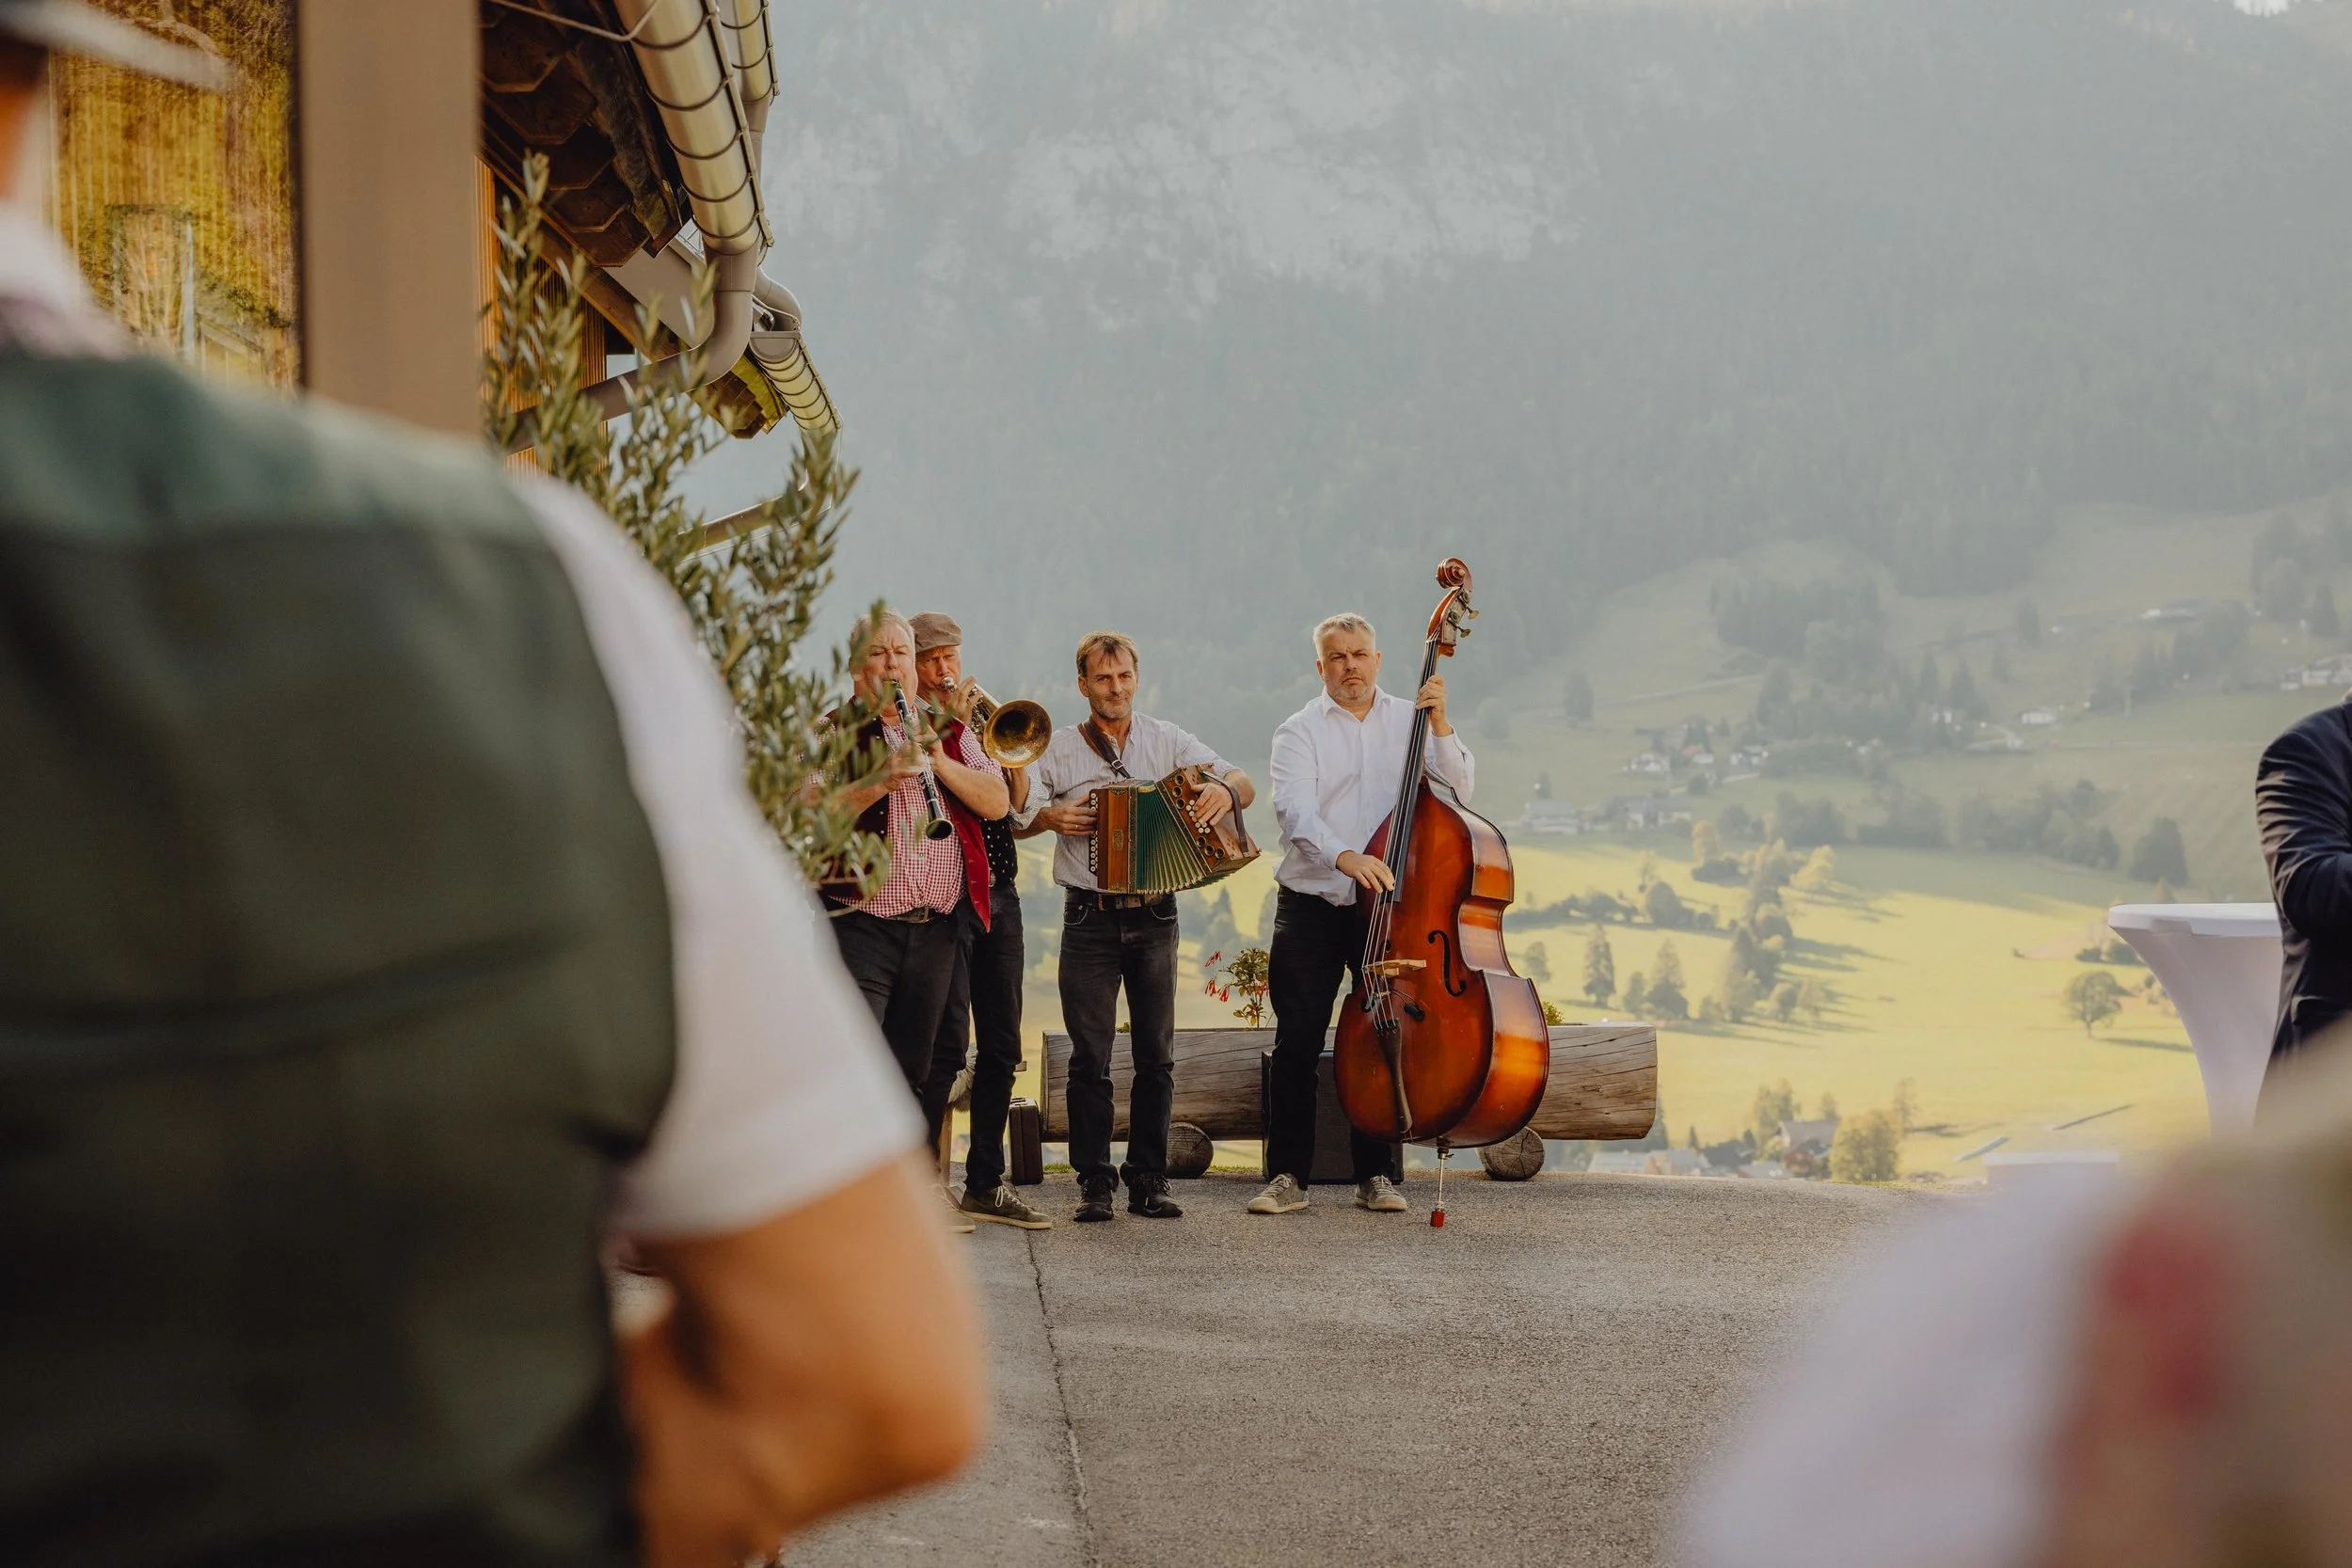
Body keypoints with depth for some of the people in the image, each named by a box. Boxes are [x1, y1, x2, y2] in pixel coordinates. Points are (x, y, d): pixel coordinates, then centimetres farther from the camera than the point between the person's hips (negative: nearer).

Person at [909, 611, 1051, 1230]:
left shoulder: (984, 720, 18)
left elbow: (1012, 801, 8)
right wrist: (952, 726, -17)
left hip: (998, 893, 6)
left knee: (1001, 1046, 7)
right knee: (948, 1043, -11)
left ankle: (985, 1183, 14)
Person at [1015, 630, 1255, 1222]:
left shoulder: (1166, 741, 7)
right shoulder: (1058, 750, 5)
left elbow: (1245, 786, 3)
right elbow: (1013, 819, 6)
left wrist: (1225, 790, -21)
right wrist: (1049, 816, -16)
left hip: (1155, 916, 1)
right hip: (1089, 919, -1)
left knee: (1156, 1055, 4)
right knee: (1090, 1057, -2)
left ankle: (1149, 1180, 11)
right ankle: (1095, 1183, 4)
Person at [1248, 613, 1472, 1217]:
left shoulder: (1407, 720, 9)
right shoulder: (1300, 732, 0)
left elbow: (1461, 786, -1)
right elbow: (1293, 810, -17)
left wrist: (1440, 725, -14)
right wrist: (1343, 856, -33)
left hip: (1385, 905, 2)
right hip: (1311, 907, -2)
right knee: (1298, 1042, -2)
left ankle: (1378, 1174, 12)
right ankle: (1288, 1176, 4)